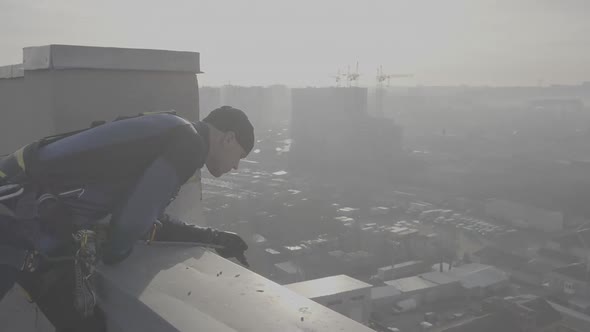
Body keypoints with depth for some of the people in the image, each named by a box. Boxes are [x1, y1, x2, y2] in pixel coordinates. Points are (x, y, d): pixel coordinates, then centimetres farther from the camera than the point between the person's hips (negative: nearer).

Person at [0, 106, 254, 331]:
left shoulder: (172, 137, 14)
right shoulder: (188, 142, -16)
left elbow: (153, 222, 21)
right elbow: (132, 219, -23)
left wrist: (215, 237, 26)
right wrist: (114, 254, -1)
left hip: (39, 230, 10)